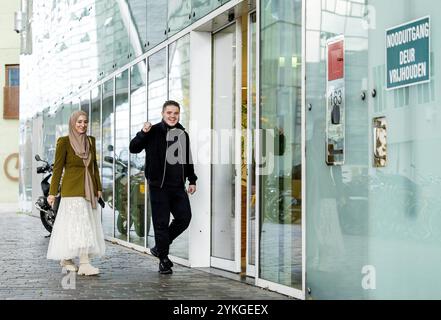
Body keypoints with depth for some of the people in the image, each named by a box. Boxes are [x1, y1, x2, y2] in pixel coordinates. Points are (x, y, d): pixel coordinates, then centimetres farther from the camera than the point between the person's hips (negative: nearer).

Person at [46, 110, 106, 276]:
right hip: (72, 189, -6)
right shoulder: (64, 142, -5)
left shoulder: (90, 141, 11)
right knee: (80, 224, -13)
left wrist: (98, 188, 14)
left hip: (88, 190, 6)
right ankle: (84, 264, -17)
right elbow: (58, 168, -5)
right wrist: (52, 192, -7)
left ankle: (66, 259, 19)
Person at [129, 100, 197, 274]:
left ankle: (160, 246, 23)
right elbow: (133, 148, -7)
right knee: (161, 222, -1)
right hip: (158, 186, -5)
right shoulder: (154, 132, -4)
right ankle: (164, 259, 11)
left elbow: (188, 159, 20)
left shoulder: (183, 134, 11)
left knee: (184, 218, 3)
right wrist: (143, 133, -22)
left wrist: (192, 180, 16)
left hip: (178, 186, 5)